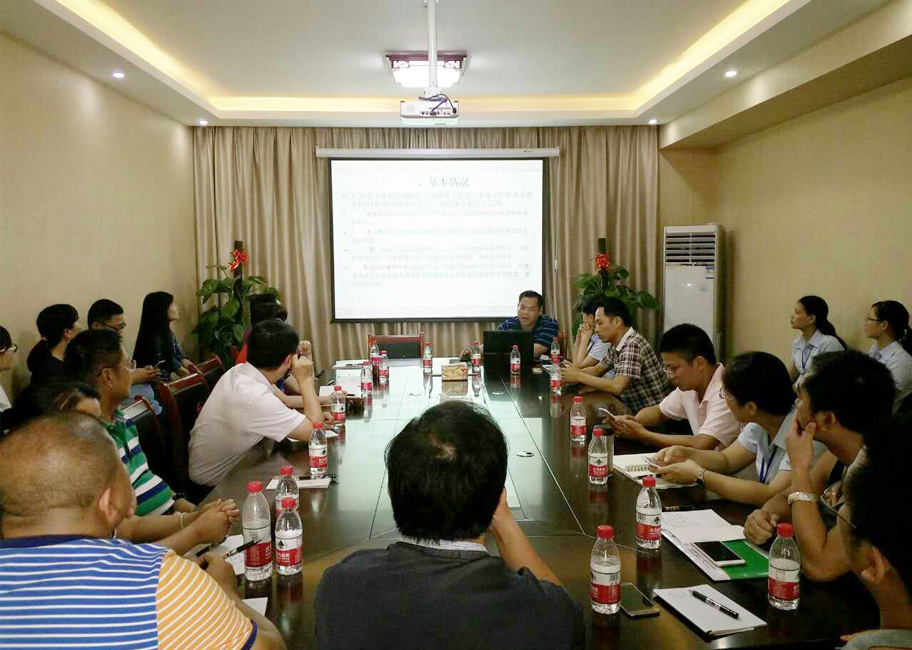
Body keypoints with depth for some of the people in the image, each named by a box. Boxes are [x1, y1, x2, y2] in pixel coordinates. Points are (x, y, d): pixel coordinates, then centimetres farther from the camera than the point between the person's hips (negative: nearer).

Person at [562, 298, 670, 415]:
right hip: (636, 409, 8)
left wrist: (579, 376, -22)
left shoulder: (633, 345, -24)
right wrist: (574, 372, -5)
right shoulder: (616, 345, 3)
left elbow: (617, 387, -32)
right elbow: (597, 370, 16)